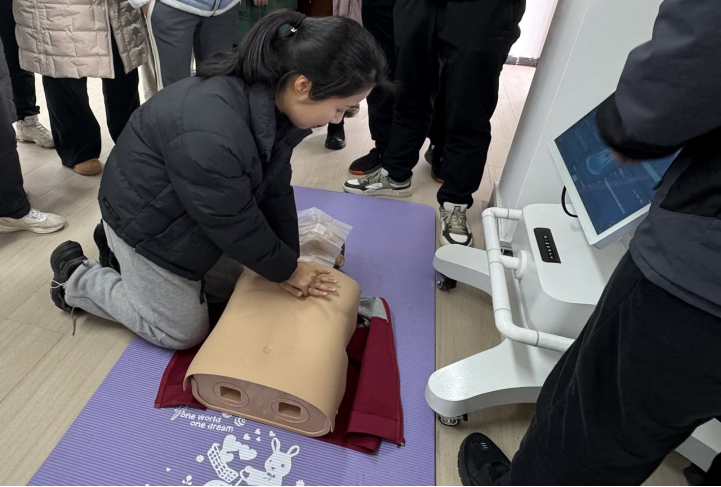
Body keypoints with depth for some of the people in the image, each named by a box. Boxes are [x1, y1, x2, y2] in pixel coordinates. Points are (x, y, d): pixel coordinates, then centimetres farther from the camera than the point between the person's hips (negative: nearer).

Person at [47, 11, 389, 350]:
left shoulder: (270, 102, -14)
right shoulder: (210, 136, -41)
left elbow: (275, 188, -6)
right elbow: (235, 224, -27)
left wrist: (290, 264, -3)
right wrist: (285, 270, -11)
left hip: (193, 211, 8)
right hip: (146, 220, -7)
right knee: (184, 332, 8)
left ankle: (119, 248, 32)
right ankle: (76, 278, 21)